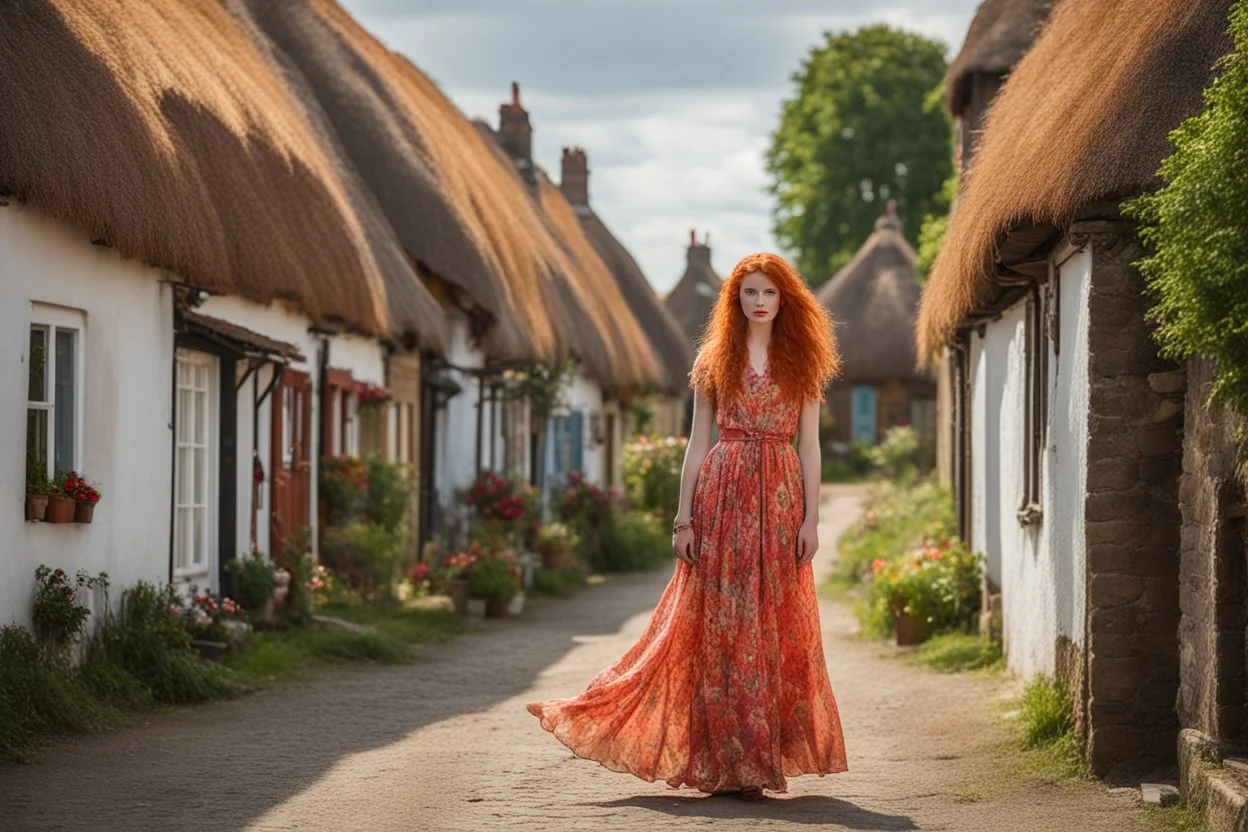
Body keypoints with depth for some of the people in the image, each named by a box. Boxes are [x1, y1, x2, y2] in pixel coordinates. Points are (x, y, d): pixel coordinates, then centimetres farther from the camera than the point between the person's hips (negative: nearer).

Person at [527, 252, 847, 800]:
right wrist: (684, 518, -1)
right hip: (723, 493, -1)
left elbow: (809, 445, 6)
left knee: (778, 625, 0)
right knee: (720, 623, -3)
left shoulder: (801, 362, 8)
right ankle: (729, 760, 3)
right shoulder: (715, 359, 7)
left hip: (780, 496, 1)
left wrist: (811, 518, -3)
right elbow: (698, 441, 5)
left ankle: (765, 756, 8)